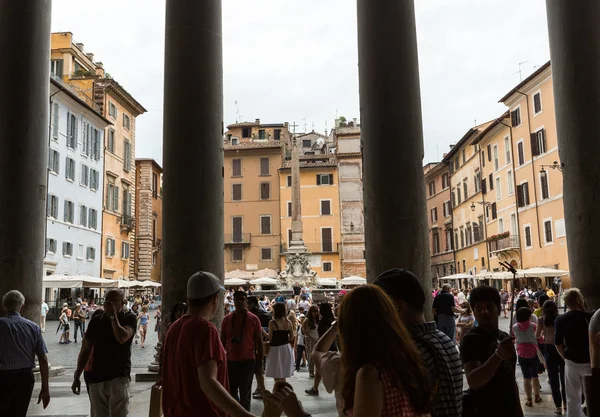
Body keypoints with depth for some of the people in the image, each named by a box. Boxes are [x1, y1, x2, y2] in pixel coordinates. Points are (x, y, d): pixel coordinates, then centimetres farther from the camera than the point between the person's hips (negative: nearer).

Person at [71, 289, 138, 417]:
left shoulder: (129, 318, -4)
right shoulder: (97, 319, 7)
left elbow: (122, 338, -24)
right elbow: (86, 349, 11)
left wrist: (113, 316, -17)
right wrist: (77, 376, 10)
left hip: (118, 376, -4)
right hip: (96, 378, 4)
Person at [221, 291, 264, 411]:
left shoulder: (253, 319, -3)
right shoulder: (227, 319, 4)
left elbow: (259, 342, 0)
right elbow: (223, 341, 10)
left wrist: (260, 360, -2)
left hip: (248, 360, -3)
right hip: (230, 360, 3)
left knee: (245, 393, 4)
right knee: (231, 391, 11)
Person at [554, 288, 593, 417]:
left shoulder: (560, 320, -5)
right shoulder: (590, 317, -11)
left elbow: (558, 344, -2)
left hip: (572, 363, 1)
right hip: (590, 362, -1)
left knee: (573, 398, 11)